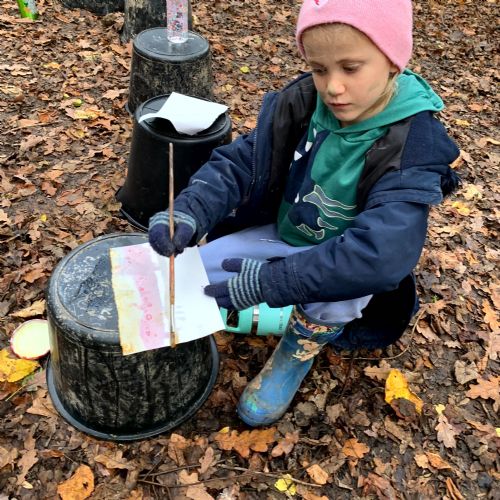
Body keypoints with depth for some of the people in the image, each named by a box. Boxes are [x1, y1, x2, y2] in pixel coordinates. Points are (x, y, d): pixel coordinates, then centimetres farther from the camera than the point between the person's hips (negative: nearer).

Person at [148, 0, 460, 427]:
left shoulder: (414, 146, -28)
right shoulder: (299, 104, -15)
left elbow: (382, 253, -38)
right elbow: (237, 163, -12)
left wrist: (269, 281, -41)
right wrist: (189, 214, -32)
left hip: (345, 263, -3)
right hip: (282, 235, 4)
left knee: (329, 294, -35)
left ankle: (303, 345, 0)